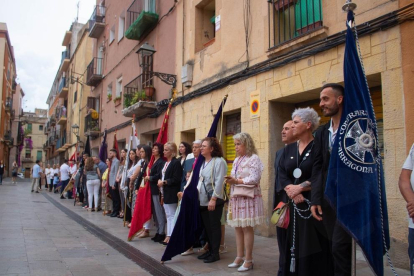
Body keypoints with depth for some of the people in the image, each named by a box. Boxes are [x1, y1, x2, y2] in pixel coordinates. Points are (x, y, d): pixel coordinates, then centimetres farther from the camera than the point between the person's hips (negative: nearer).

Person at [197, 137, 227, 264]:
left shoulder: (219, 161, -11)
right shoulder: (202, 162, 14)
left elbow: (219, 182, -18)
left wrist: (213, 198, -22)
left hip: (214, 201, -8)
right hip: (203, 201, 8)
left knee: (214, 226, 1)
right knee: (207, 227, 13)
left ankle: (215, 253, 11)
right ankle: (210, 250, 25)